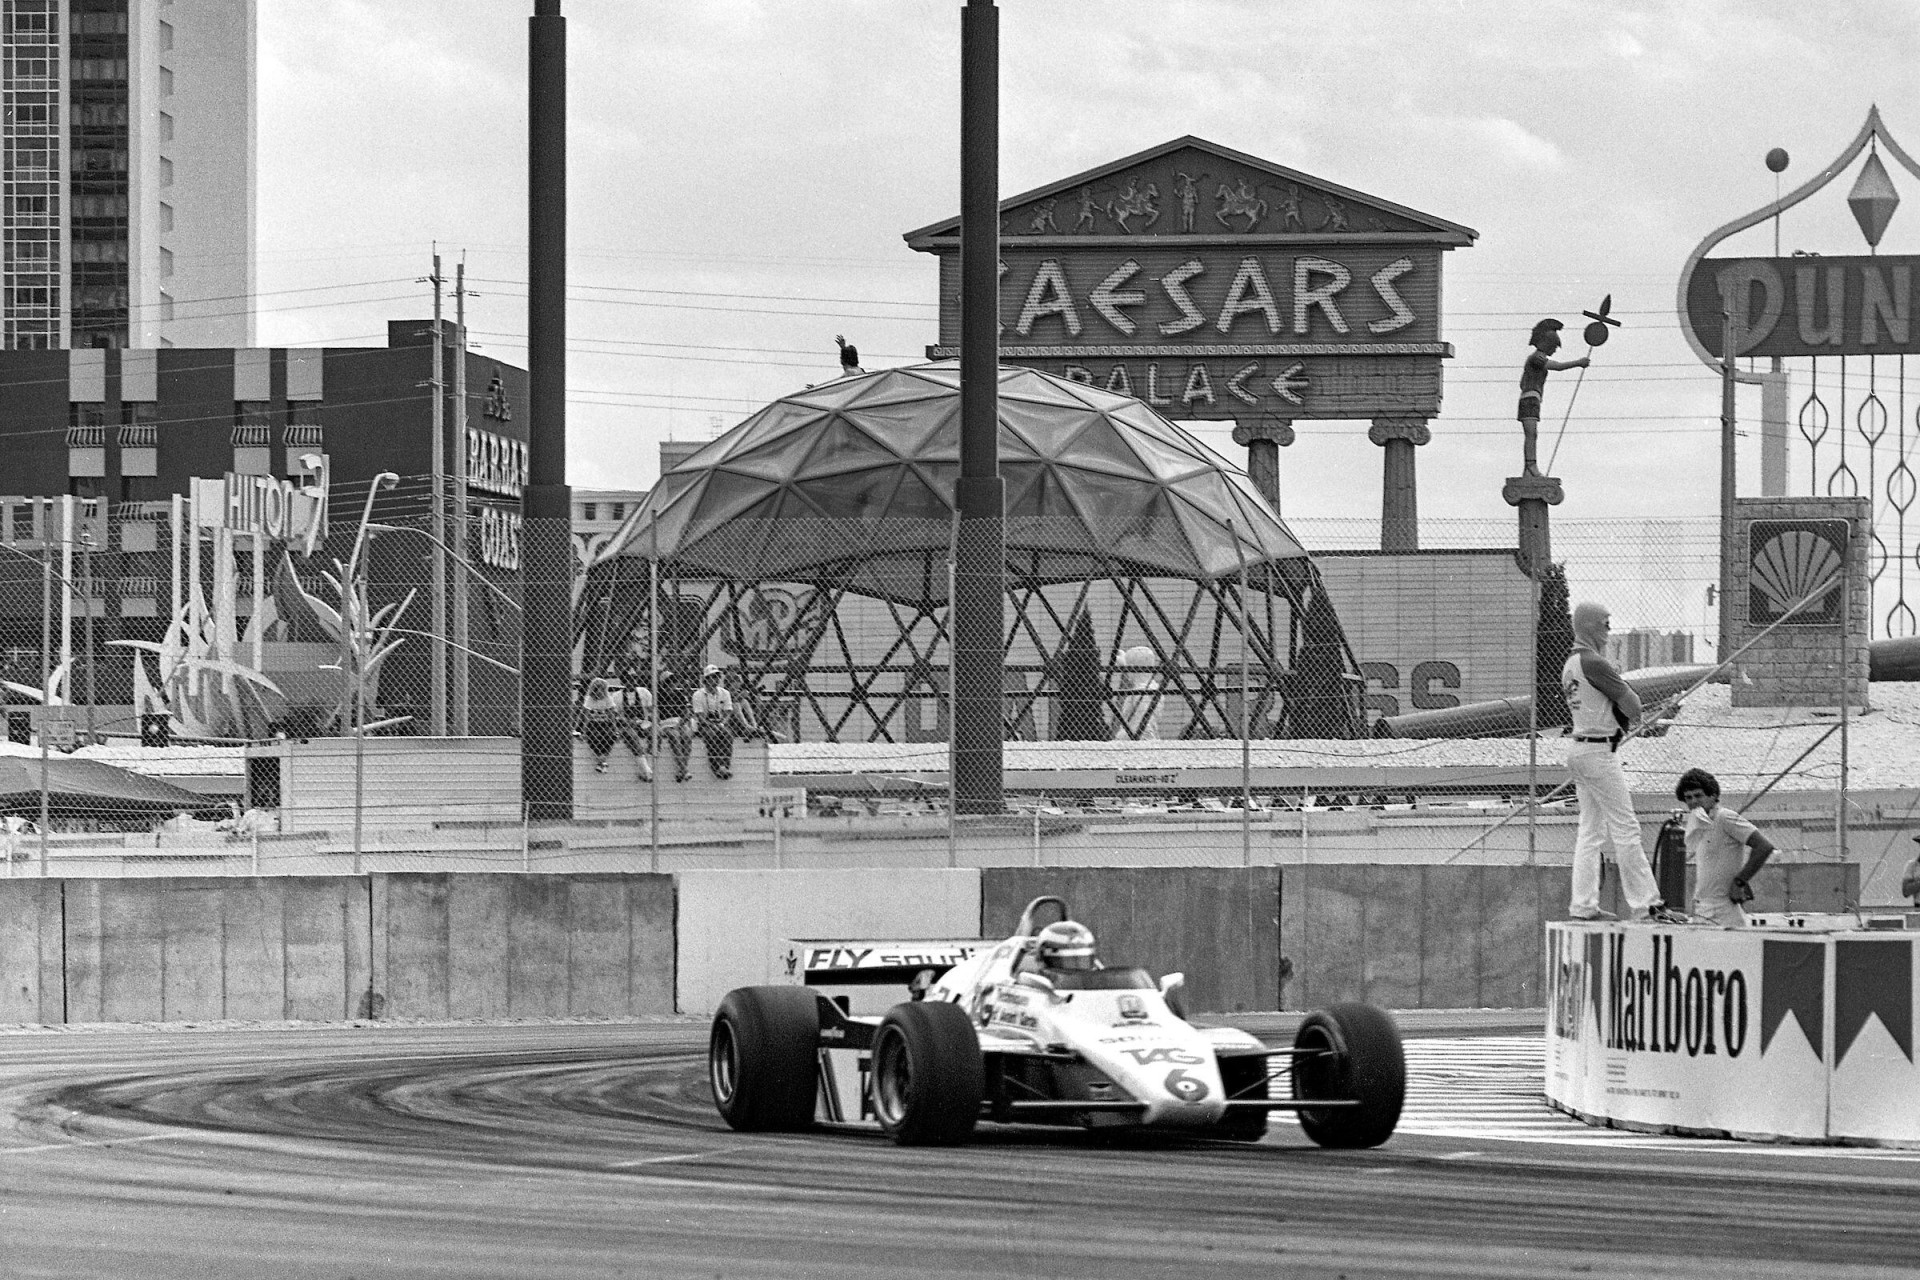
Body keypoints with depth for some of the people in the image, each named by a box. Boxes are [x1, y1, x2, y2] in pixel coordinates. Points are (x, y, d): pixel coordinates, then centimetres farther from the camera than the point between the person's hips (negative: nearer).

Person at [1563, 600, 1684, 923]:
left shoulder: (1571, 665, 14)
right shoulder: (1593, 663, -18)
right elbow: (1632, 705, -16)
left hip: (1579, 750, 10)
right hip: (1599, 752, -10)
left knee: (1591, 832, 12)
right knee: (1625, 829, -8)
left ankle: (1583, 905, 11)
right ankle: (1648, 905, -8)